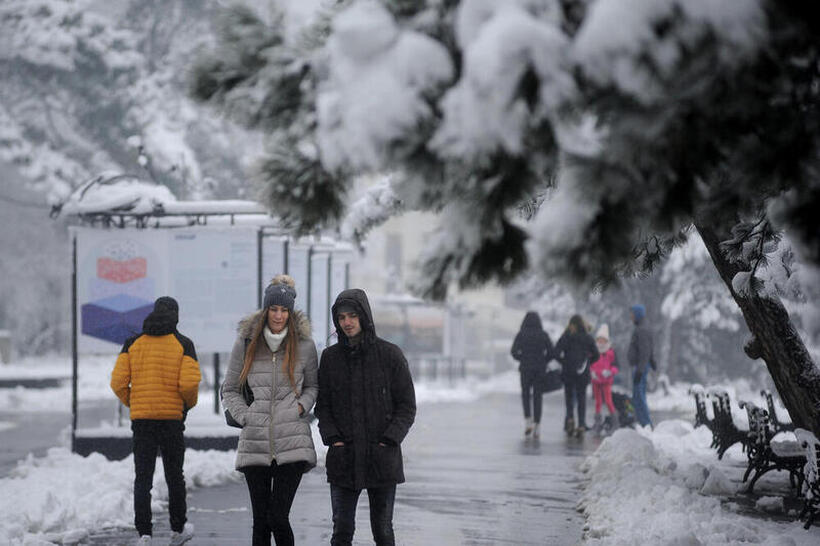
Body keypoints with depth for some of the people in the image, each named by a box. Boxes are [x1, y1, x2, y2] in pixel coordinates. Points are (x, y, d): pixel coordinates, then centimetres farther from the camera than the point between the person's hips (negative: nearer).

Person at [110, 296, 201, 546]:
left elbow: (118, 382, -2)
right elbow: (189, 383, -13)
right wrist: (189, 403, 7)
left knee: (142, 478, 2)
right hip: (172, 418, -1)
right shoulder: (183, 344, -2)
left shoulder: (133, 343, 5)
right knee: (174, 475, 12)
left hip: (141, 418, 1)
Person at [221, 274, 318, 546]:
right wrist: (245, 417, -2)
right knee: (260, 521, 2)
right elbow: (230, 390, 13)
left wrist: (301, 406, -1)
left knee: (278, 518, -9)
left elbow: (313, 385, 18)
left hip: (292, 442, -1)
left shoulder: (304, 345, 3)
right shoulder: (245, 343, 4)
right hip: (255, 443, 1)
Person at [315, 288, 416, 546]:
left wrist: (389, 441, -11)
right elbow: (322, 405, 9)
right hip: (343, 458, 2)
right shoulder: (330, 357, 5)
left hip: (382, 457, -2)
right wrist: (332, 437, -6)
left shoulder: (390, 355, -2)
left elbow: (407, 406, -1)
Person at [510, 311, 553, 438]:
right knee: (537, 396, 7)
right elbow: (551, 351, -5)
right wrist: (543, 362, 9)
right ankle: (537, 425, 1)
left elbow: (514, 351, -9)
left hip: (525, 368, -1)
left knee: (525, 394, 16)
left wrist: (522, 359, 8)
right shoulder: (544, 335, 0)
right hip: (540, 370, 1)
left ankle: (528, 420, -2)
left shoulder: (521, 334, -4)